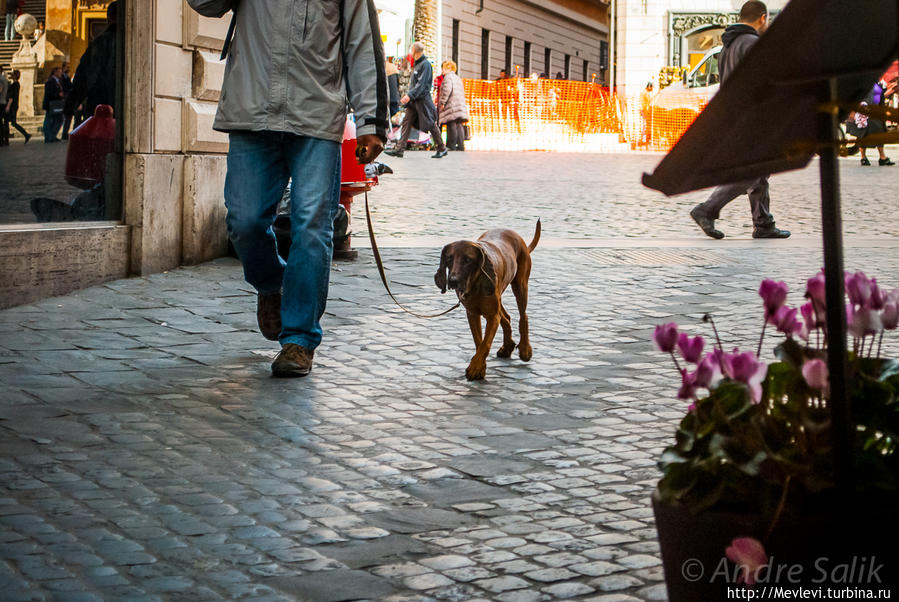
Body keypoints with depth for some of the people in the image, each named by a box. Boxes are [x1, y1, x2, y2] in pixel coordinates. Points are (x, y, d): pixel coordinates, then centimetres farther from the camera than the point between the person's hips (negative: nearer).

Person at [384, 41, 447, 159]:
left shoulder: (425, 64, -11)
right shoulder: (416, 64, 17)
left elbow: (422, 84, -19)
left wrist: (410, 95, -26)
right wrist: (408, 95, 16)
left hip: (423, 99, -9)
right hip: (413, 100, 9)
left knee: (430, 125, -2)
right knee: (406, 122, 0)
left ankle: (442, 149, 9)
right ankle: (399, 149, -4)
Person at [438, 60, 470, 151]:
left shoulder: (448, 77, -4)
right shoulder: (458, 78, 24)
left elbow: (447, 90, -18)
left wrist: (442, 102, -16)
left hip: (451, 104, -9)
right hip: (461, 103, 9)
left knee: (452, 125, -10)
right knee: (458, 125, 6)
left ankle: (452, 145, -12)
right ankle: (460, 145, 2)